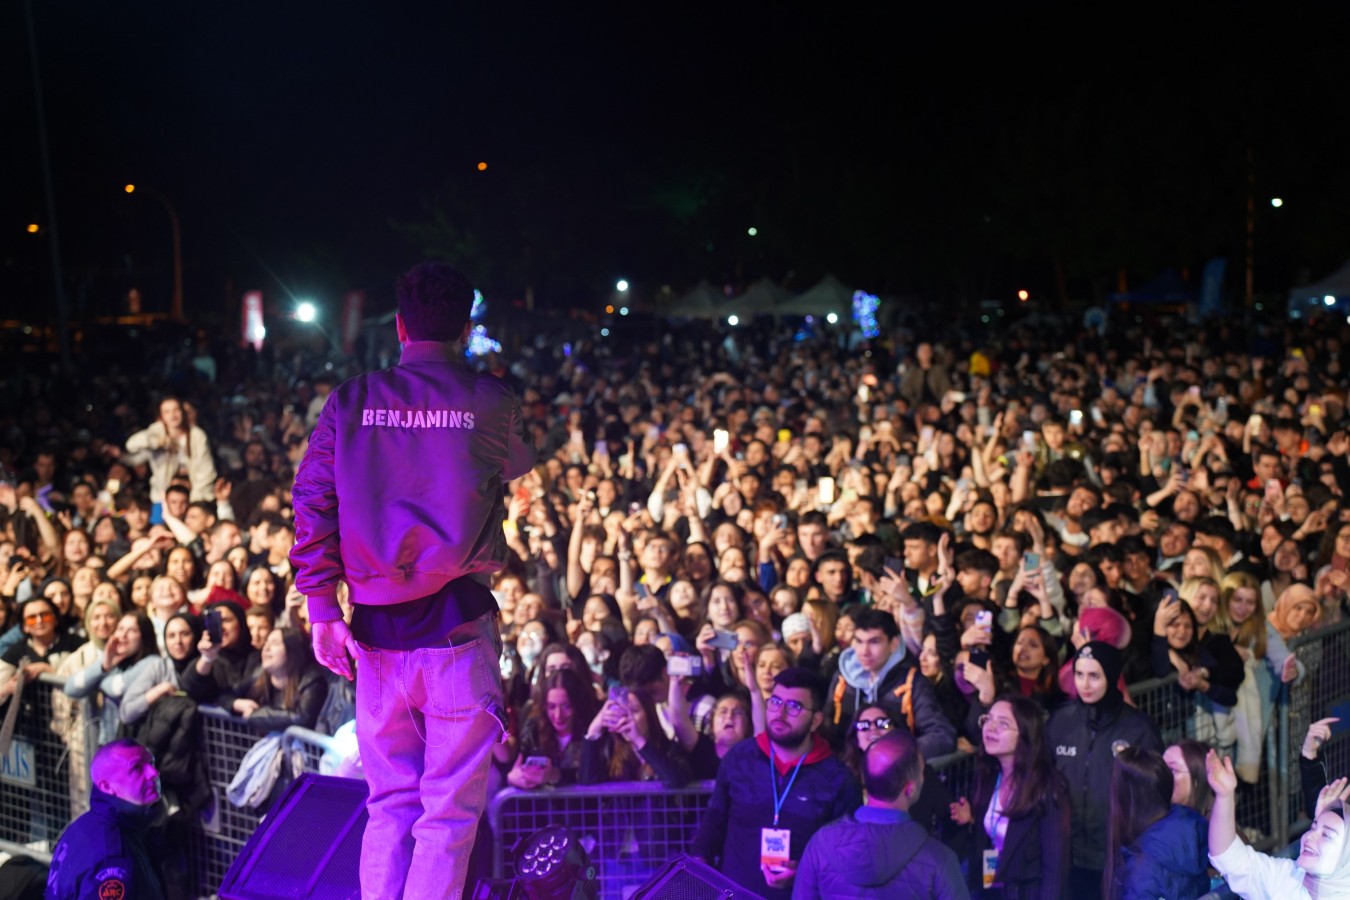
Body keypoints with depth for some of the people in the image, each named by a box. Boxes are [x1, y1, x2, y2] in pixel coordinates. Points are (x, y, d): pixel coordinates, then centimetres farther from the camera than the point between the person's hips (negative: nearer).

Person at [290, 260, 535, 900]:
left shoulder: (350, 403, 3)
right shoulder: (491, 403, -2)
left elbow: (312, 505, -1)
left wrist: (322, 609, 2)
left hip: (378, 631, 3)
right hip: (459, 630, -3)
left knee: (390, 807, 14)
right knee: (450, 813, 3)